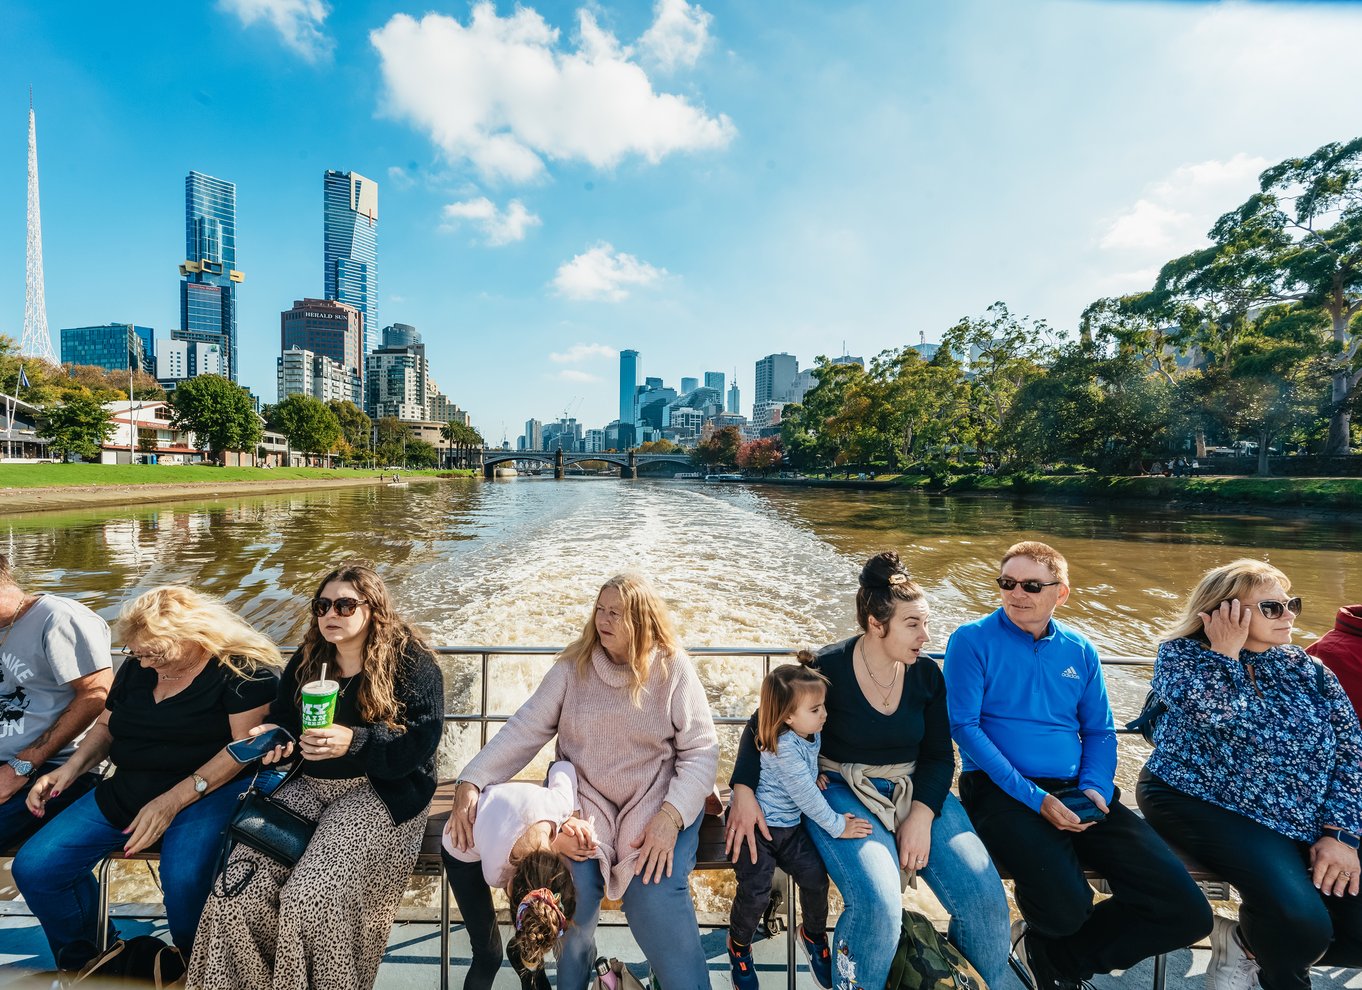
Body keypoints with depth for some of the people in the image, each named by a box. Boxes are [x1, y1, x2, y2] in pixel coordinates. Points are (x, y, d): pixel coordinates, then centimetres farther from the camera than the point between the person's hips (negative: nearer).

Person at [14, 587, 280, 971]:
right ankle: (81, 961, 22)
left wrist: (173, 800, -22)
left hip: (210, 791, -7)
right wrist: (71, 768, 4)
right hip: (125, 791, 8)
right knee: (33, 869, -4)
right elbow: (106, 726, 23)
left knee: (184, 882, -31)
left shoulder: (244, 668, -13)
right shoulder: (136, 667, 10)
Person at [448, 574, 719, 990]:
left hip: (656, 797, -2)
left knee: (655, 896, -24)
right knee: (570, 888, -20)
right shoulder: (574, 665, -2)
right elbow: (524, 729, -3)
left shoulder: (672, 667, -8)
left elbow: (701, 749, -9)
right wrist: (470, 782, -13)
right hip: (583, 795, 2)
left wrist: (670, 816, -21)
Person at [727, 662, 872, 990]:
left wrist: (815, 776, 2)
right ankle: (739, 945, 23)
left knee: (815, 876, -1)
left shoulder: (811, 733, -4)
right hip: (756, 825, -7)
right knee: (755, 893, -7)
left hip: (789, 824, 7)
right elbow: (806, 797, -24)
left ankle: (813, 935, 27)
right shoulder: (783, 749, -30)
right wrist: (837, 826, -14)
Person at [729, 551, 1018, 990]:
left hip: (915, 789, 4)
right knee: (878, 904, -28)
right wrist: (744, 791, -17)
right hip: (843, 792, -4)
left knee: (984, 895, -14)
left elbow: (940, 756, 5)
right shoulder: (827, 668, -14)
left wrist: (922, 814, -12)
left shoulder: (927, 674, -1)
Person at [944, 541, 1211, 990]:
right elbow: (964, 725, -11)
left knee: (1188, 913, -8)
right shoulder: (972, 640, -4)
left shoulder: (1080, 650, 13)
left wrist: (1096, 788, -6)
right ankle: (1050, 954, 13)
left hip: (1076, 790, 6)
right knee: (1066, 911, -28)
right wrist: (1034, 797, -17)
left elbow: (1099, 731, 15)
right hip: (1001, 791, -5)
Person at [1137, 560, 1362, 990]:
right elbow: (1217, 711, -23)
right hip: (1201, 805, -6)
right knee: (1301, 924, -26)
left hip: (1303, 822, 6)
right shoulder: (1181, 654, -4)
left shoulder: (1305, 669, 10)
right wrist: (1226, 651, -13)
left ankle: (1246, 946, 16)